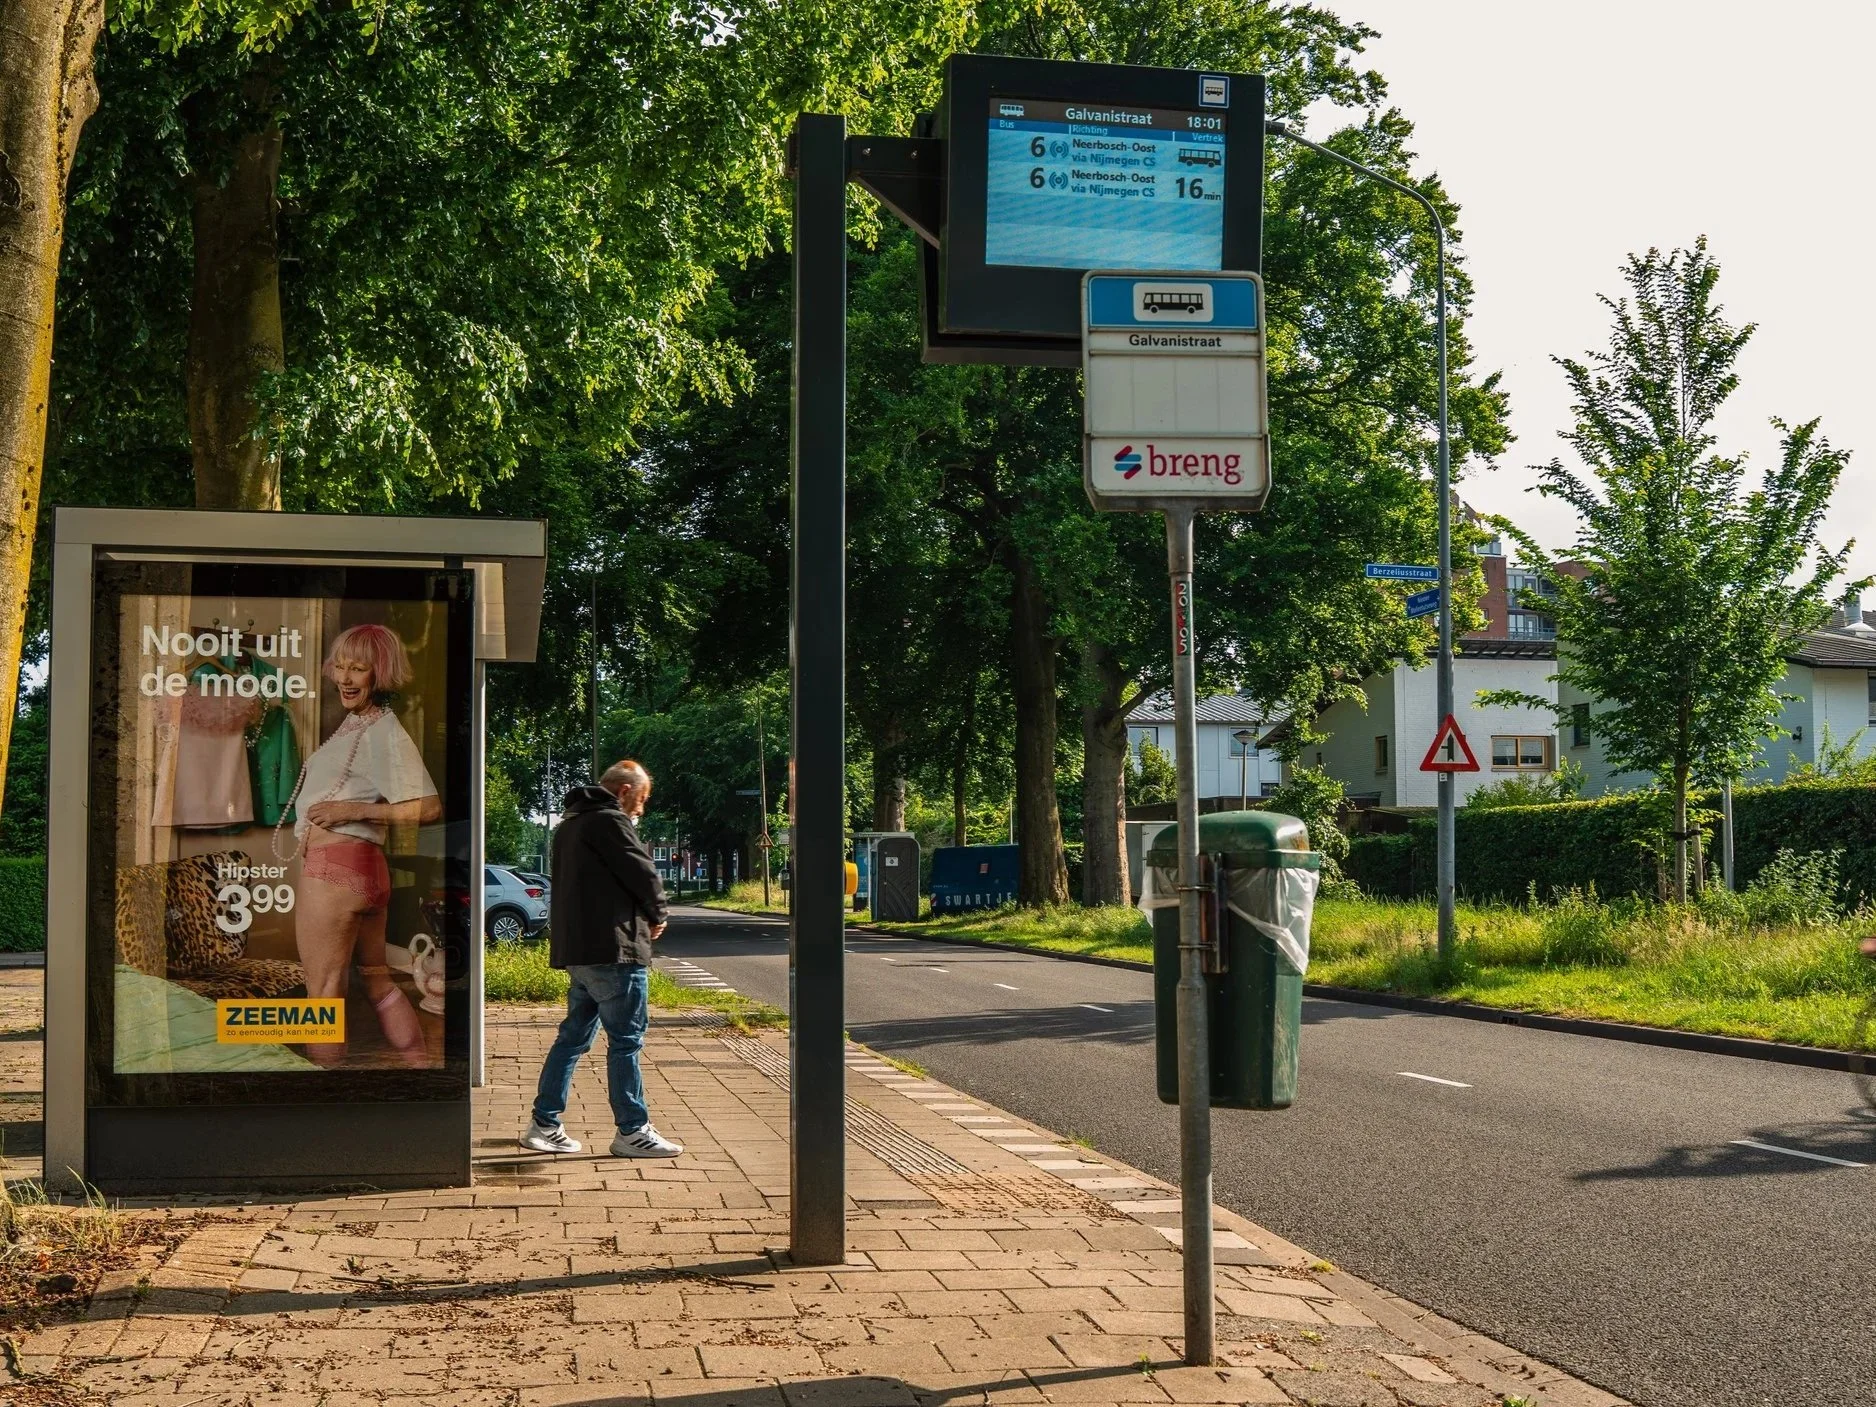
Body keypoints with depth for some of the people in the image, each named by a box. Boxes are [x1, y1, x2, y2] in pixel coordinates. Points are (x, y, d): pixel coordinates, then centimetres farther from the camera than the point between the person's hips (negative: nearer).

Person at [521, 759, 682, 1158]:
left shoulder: (570, 822, 20)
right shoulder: (610, 821, -11)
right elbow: (642, 872, -13)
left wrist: (644, 914, 13)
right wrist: (657, 915, 6)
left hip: (575, 948, 9)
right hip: (613, 949, -9)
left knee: (574, 1035, 14)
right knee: (626, 1040, -3)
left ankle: (543, 1124, 15)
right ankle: (632, 1131, 0)